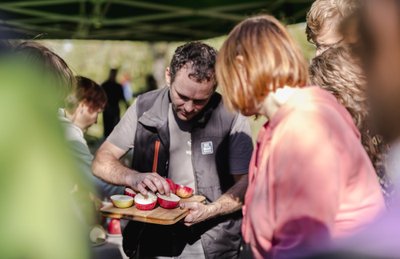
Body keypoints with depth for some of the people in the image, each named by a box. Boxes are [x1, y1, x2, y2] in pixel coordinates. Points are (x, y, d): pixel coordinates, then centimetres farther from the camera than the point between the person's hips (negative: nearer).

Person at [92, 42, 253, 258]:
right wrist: (133, 177, -19)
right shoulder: (145, 108, -3)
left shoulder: (231, 116, -11)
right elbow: (101, 162, 1)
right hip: (154, 232, 0)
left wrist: (208, 211, -24)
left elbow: (246, 184, -8)